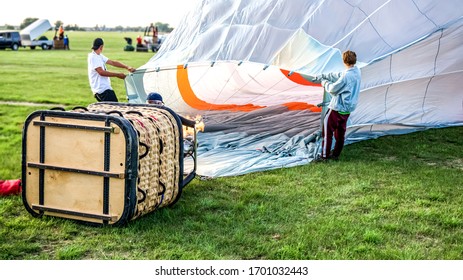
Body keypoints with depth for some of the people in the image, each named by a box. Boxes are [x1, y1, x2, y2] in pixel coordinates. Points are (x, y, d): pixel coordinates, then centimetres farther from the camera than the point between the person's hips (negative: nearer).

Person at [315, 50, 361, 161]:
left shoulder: (347, 75, -26)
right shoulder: (356, 71, 3)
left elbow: (333, 89, -18)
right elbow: (337, 76, 13)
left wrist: (325, 82, 2)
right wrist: (321, 76, 17)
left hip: (338, 108, -9)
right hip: (348, 108, 9)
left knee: (327, 130, 1)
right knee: (340, 132, 17)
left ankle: (324, 156, 4)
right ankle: (336, 154, 25)